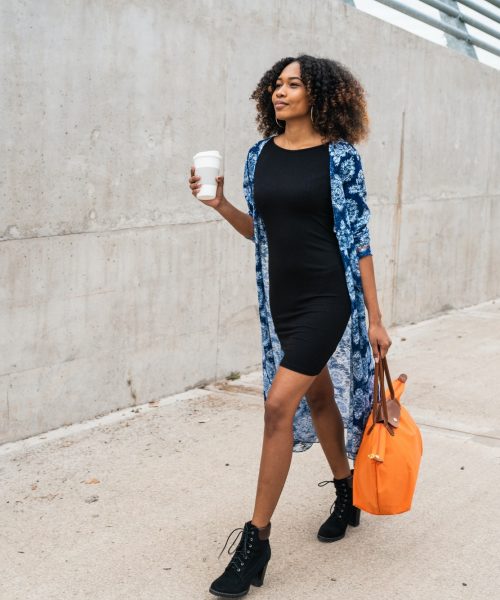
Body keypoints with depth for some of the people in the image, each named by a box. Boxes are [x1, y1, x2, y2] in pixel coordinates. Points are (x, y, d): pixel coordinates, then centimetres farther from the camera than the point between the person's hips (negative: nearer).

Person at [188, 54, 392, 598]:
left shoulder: (339, 156, -7)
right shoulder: (260, 154, 7)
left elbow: (358, 238, -6)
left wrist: (375, 319, -7)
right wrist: (220, 205, -3)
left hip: (327, 295, -6)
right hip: (281, 295, 6)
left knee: (279, 404, -13)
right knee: (317, 395, 18)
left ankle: (256, 538, -2)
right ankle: (347, 496, 38)